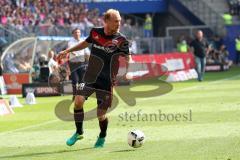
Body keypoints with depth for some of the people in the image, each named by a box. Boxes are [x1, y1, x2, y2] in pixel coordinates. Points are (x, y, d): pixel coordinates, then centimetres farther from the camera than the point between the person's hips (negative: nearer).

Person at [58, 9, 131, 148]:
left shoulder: (121, 40, -9)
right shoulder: (95, 32, 1)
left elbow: (127, 59, -13)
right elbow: (86, 43, 21)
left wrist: (128, 73, -33)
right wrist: (67, 51, 23)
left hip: (106, 82, -2)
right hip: (90, 78, 2)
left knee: (101, 113, -1)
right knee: (78, 100, -18)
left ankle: (102, 138, 30)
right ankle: (79, 132, 4)